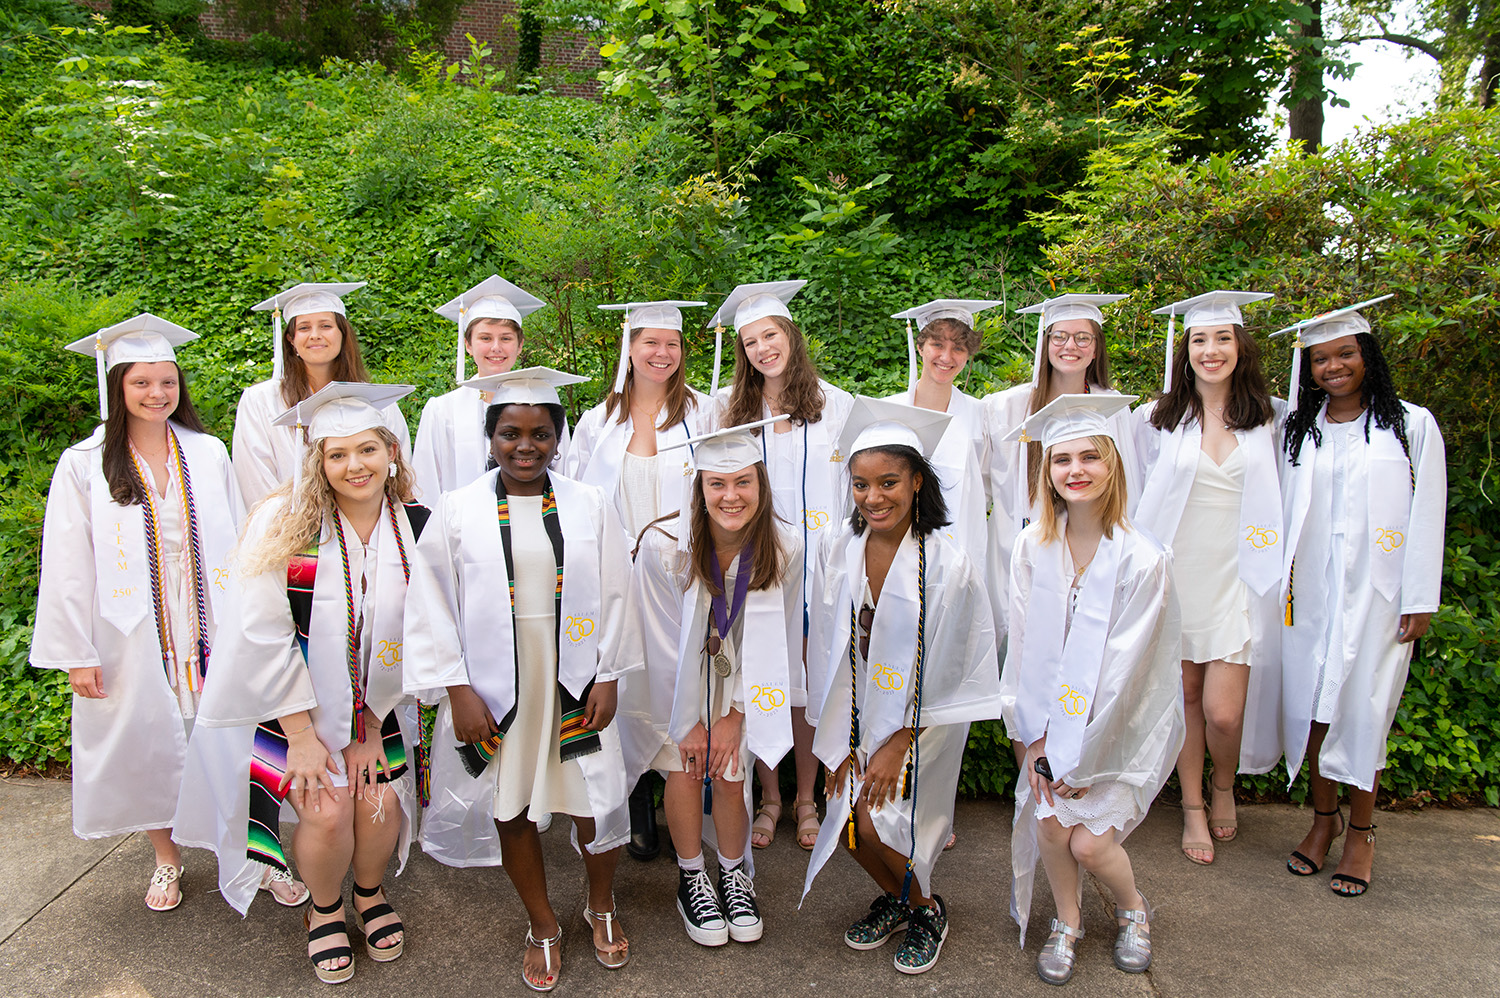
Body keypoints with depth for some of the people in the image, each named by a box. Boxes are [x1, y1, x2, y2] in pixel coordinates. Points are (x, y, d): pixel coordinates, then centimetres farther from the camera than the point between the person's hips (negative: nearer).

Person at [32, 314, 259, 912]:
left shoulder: (208, 453, 2)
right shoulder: (83, 465, -4)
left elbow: (236, 543, 5)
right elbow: (68, 566, -4)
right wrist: (76, 653, -6)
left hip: (208, 630, 1)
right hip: (132, 635, -1)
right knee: (148, 746, 11)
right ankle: (167, 859, 32)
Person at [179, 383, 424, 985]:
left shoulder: (416, 528, -9)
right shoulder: (283, 524, -17)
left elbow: (416, 636, -3)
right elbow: (264, 637, -15)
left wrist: (370, 728, -4)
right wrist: (302, 735, -14)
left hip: (371, 704, 3)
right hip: (287, 703, -2)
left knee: (380, 804, -5)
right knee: (328, 811, -12)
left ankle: (370, 894, 29)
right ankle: (324, 910, 21)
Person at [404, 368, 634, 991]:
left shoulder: (588, 506, 0)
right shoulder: (459, 511, -3)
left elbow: (614, 597, 2)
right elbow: (434, 606, -2)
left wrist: (608, 677, -3)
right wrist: (457, 690, -7)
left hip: (575, 685, 0)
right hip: (492, 692, 0)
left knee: (595, 802, 6)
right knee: (510, 809, 12)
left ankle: (601, 905, 36)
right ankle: (543, 925, 35)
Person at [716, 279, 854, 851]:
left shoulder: (836, 405, 3)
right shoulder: (729, 407, 4)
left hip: (816, 564, 0)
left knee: (809, 683, 5)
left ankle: (806, 799, 22)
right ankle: (769, 799, 22)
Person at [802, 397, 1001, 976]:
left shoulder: (949, 566, -21)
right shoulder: (837, 552, -9)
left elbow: (943, 673, -14)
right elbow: (830, 652, -2)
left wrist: (898, 744, -12)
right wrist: (843, 742, -3)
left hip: (923, 720, -4)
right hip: (860, 713, 4)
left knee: (873, 823, -11)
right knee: (846, 820, -1)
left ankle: (926, 909, 20)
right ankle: (893, 897, 32)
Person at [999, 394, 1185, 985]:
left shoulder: (1143, 559, -19)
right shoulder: (1032, 546, -7)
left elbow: (1123, 670, -18)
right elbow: (1024, 645, -3)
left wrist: (1082, 759, -14)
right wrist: (1036, 736, -5)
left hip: (1124, 721, -3)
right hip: (1053, 717, 3)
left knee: (1089, 840, -8)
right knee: (1049, 821, -9)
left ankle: (1133, 910, 26)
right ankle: (1068, 923, 20)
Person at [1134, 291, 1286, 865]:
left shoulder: (1272, 418, 4)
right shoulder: (1156, 419, 1)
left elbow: (1279, 494, 16)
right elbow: (1140, 495, 13)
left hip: (1238, 577, 0)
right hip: (1176, 575, 0)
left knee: (1223, 712, -6)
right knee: (1186, 697, 8)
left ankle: (1225, 788, 26)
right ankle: (1193, 809, 27)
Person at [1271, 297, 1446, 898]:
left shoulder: (1412, 425, 1)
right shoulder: (1299, 430, 9)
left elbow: (1426, 516, -2)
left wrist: (1420, 600, -6)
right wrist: (1279, 582, 5)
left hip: (1375, 590, -3)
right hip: (1310, 589, 3)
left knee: (1360, 707, -1)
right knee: (1310, 702, 4)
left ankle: (1360, 833, 15)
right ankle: (1324, 818, 21)